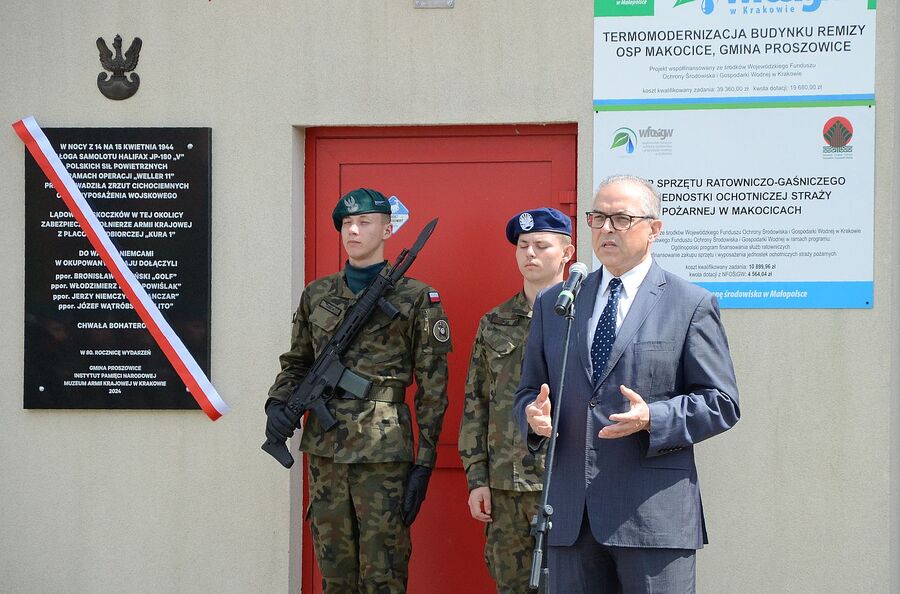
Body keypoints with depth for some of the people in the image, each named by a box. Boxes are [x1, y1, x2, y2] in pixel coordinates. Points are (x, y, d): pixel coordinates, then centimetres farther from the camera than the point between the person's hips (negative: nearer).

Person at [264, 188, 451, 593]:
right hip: (324, 449, 5)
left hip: (383, 453, -4)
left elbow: (432, 388, -2)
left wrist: (424, 464, -7)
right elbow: (296, 362, 21)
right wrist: (278, 402, 0)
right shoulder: (316, 295, 12)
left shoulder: (416, 299, -2)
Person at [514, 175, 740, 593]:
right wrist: (533, 415, -5)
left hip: (654, 516, -4)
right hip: (570, 516, 4)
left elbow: (721, 403, 0)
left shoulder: (692, 304, 3)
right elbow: (528, 390, 19)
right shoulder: (553, 304, 15)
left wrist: (652, 419, -17)